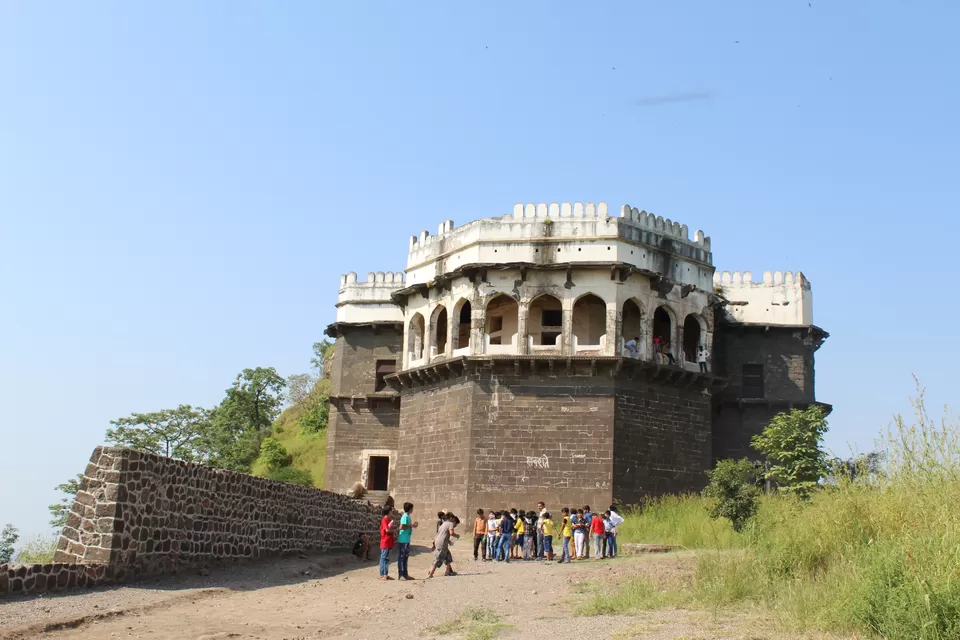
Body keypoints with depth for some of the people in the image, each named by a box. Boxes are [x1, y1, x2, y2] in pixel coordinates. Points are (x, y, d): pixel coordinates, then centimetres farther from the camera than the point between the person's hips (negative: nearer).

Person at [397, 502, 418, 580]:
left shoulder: (408, 516, 15)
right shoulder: (405, 516, -15)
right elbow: (401, 527, -23)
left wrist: (413, 525, 11)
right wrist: (411, 526, -16)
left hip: (406, 540, 10)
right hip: (403, 540, -10)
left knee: (405, 557, 14)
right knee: (401, 557, -4)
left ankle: (405, 574, 21)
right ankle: (400, 575, 0)